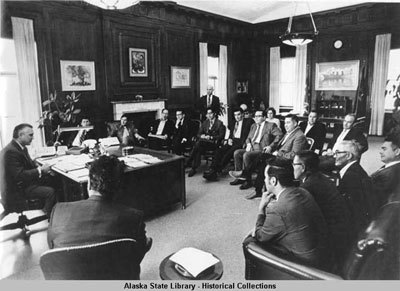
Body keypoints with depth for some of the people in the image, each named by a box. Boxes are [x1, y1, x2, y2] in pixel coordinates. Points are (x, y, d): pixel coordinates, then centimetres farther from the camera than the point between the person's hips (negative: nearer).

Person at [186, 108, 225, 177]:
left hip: (214, 143, -4)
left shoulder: (219, 123, 5)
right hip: (204, 142, 4)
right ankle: (194, 168, -30)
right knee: (199, 149, -31)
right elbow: (198, 134, 18)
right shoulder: (205, 123, 21)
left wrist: (211, 137, -16)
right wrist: (201, 136, -7)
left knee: (199, 143, -31)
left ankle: (188, 163, -25)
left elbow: (221, 136, -5)